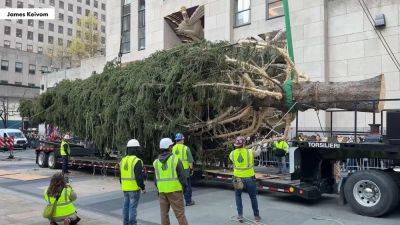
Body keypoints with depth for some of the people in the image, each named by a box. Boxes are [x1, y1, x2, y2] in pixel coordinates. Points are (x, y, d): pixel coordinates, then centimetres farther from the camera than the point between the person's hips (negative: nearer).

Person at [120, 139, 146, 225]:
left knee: (126, 206, 14)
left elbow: (121, 175, 15)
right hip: (134, 188, -7)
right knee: (133, 207, -2)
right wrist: (143, 187, -9)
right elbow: (139, 176, -19)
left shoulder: (123, 160, 8)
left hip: (125, 188, 7)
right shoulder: (137, 161, -16)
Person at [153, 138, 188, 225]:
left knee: (164, 213, 12)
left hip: (162, 191, 4)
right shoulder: (175, 159, -9)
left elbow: (156, 179, 8)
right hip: (175, 190, -4)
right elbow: (181, 175, -8)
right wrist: (184, 186, 6)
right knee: (180, 213, 2)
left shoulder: (156, 162, 4)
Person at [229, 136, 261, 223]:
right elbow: (257, 153, 11)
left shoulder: (232, 153, -6)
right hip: (250, 178, -1)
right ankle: (256, 216, 26)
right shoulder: (250, 152, -9)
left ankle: (240, 215, 15)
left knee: (238, 196, 22)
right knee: (253, 197, 17)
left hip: (238, 179, 1)